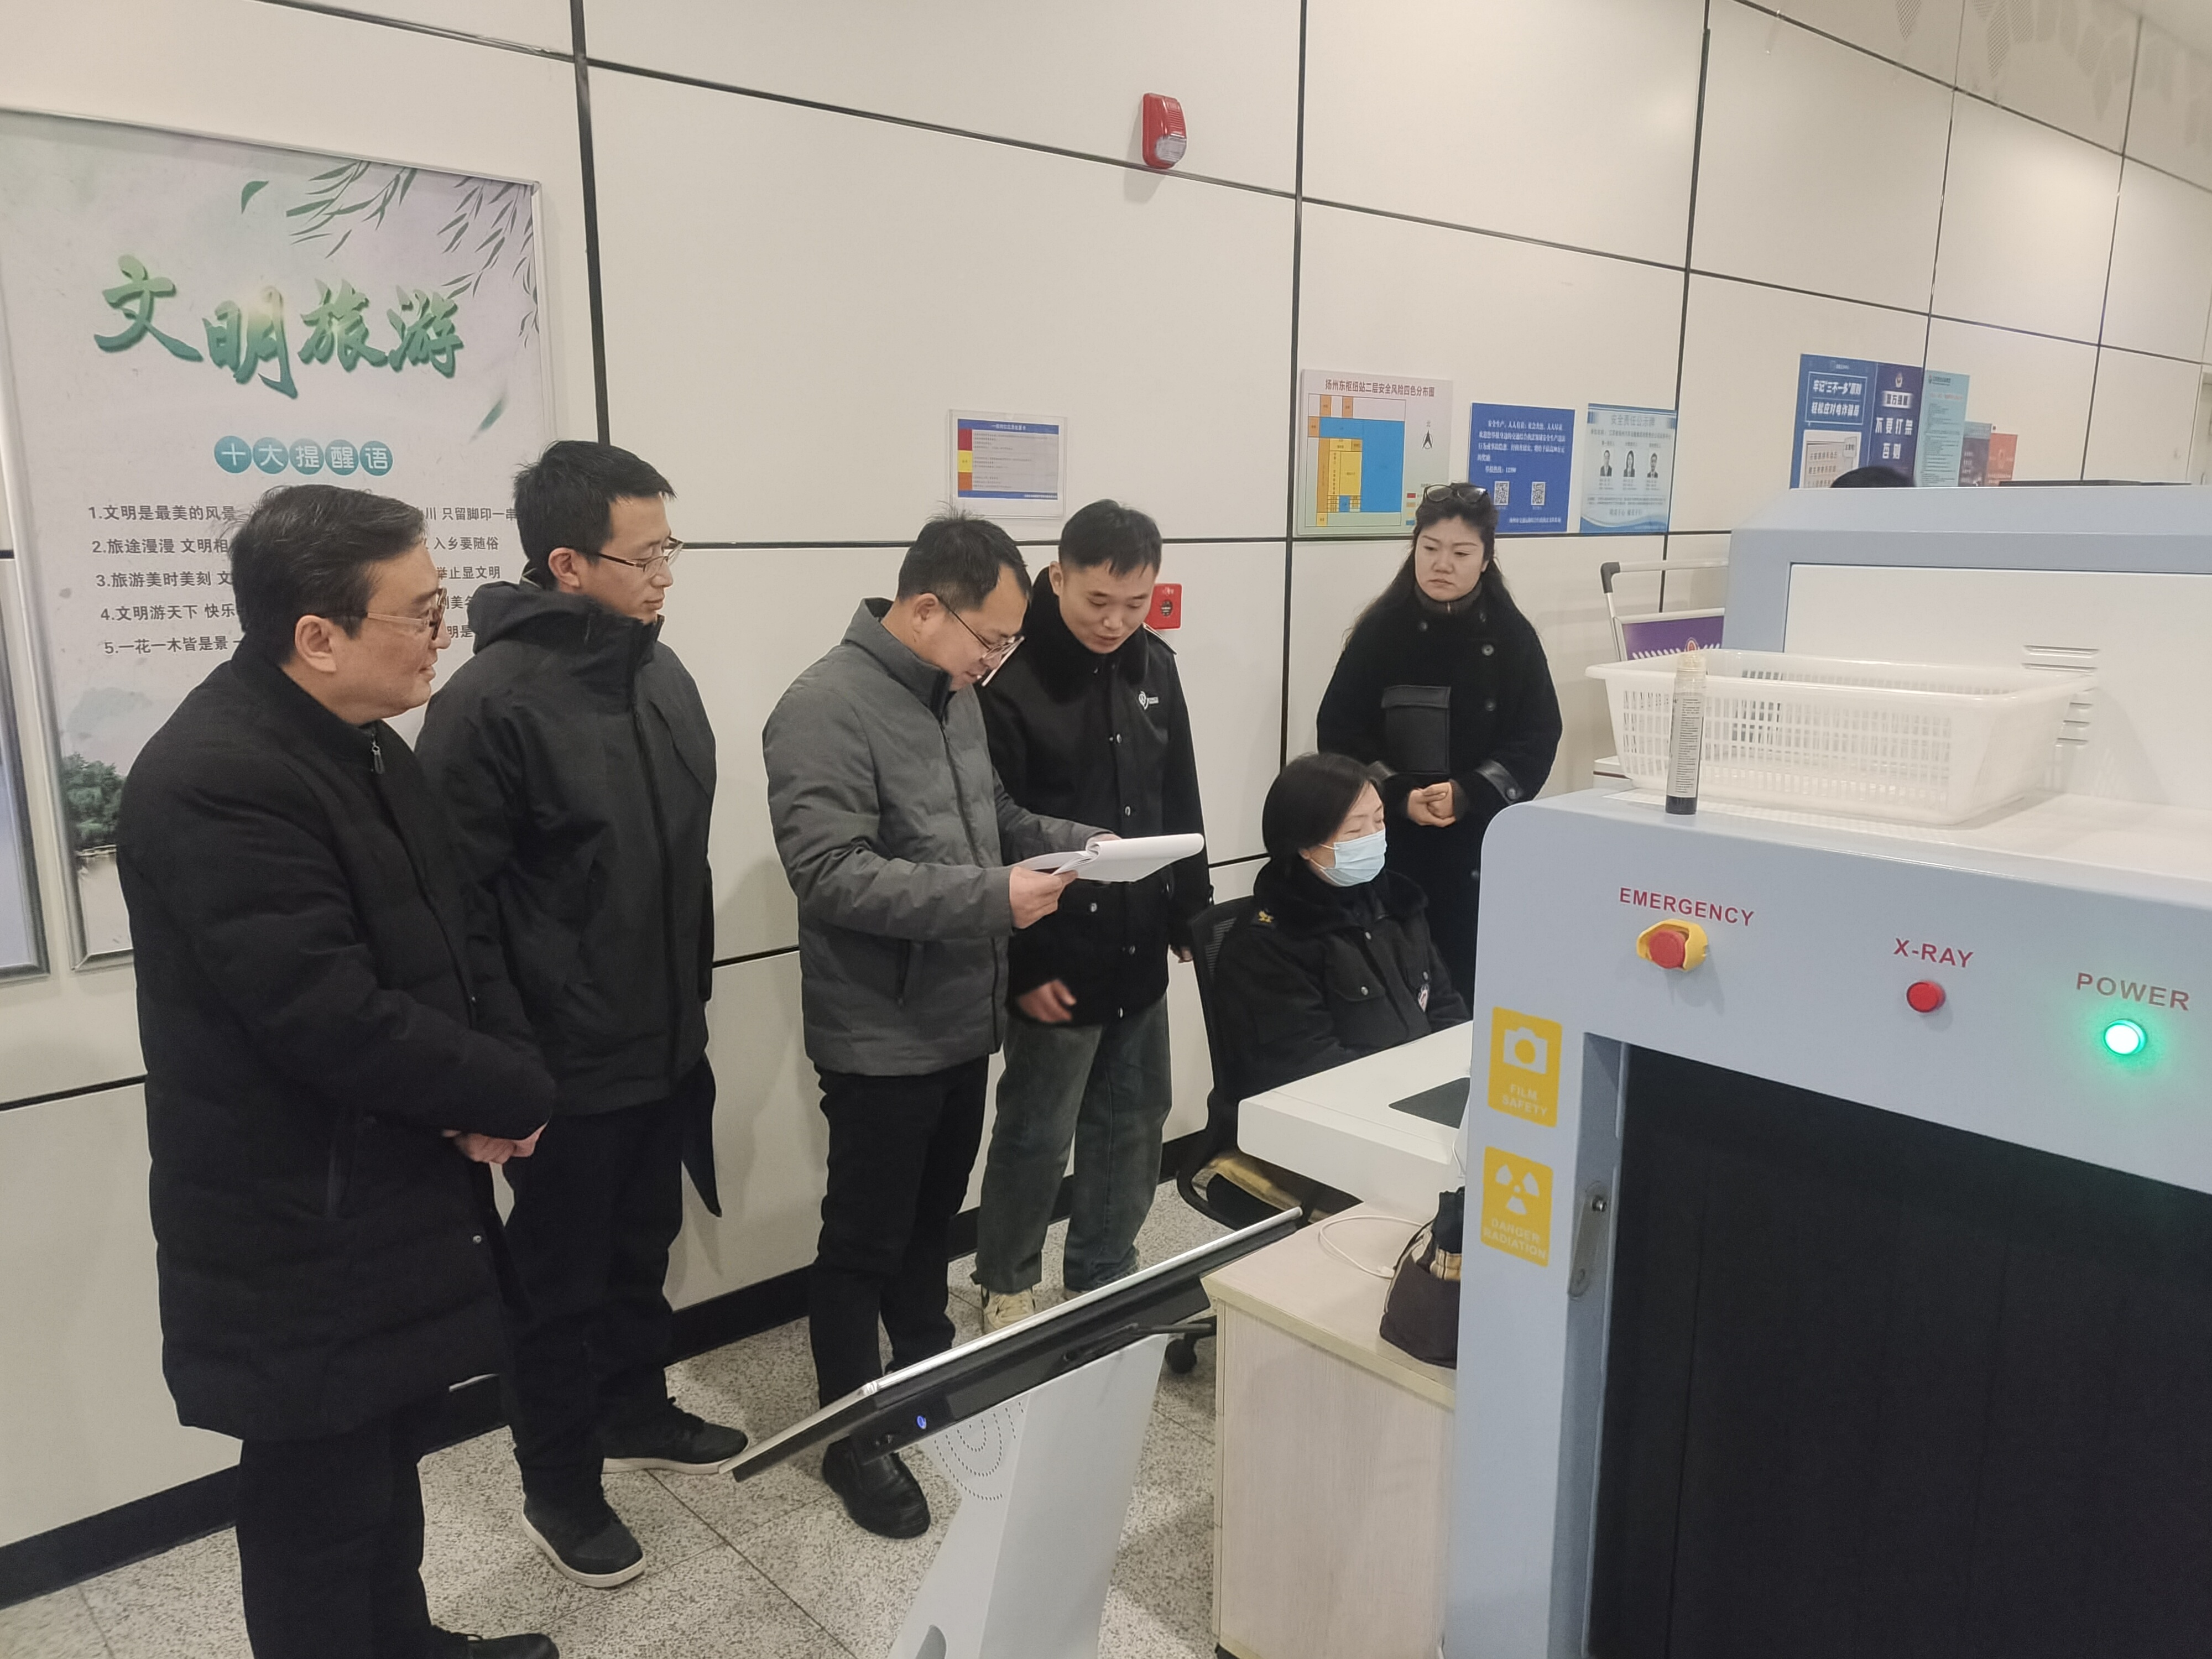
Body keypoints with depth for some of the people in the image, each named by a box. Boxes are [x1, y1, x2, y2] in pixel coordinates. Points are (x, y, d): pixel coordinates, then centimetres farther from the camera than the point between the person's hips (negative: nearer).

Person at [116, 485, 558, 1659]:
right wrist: (513, 1095, -14)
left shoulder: (367, 747, 7)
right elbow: (337, 1022, -29)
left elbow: (459, 932, 11)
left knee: (389, 1454, 25)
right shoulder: (213, 785, -25)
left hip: (399, 1205, 9)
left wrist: (502, 1086, -7)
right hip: (302, 1245, -9)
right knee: (319, 1507, 10)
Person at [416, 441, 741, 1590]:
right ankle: (558, 1485, 33)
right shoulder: (491, 702, -20)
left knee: (642, 1250, 24)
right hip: (567, 1065, -7)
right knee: (561, 1281, 13)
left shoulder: (661, 672, 4)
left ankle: (634, 1413, 46)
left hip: (666, 1044, 7)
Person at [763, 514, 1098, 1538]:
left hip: (963, 1020, 8)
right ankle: (852, 1437, 26)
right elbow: (831, 874, -28)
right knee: (865, 1242, 8)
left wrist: (1078, 841, 1)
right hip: (883, 1037, -8)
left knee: (934, 1216, 24)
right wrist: (993, 899, -31)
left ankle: (928, 1373, 44)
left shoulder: (953, 694, 6)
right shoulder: (827, 710, -21)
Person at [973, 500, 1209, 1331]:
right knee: (1035, 1137, 7)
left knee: (1132, 1126, 16)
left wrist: (1193, 914, 13)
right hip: (1058, 961, -6)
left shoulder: (1153, 665, 5)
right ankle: (1006, 1288, 29)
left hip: (1140, 953, 6)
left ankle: (1106, 1281, 34)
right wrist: (1023, 964, -15)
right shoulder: (1010, 680, -16)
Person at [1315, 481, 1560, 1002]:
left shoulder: (1513, 637, 1)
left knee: (1467, 987, 2)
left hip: (1480, 844, 0)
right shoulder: (1380, 630, 0)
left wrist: (1467, 795, -15)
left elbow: (1537, 739, -1)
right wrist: (1401, 797, -15)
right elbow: (1339, 732, -2)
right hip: (1390, 840, 0)